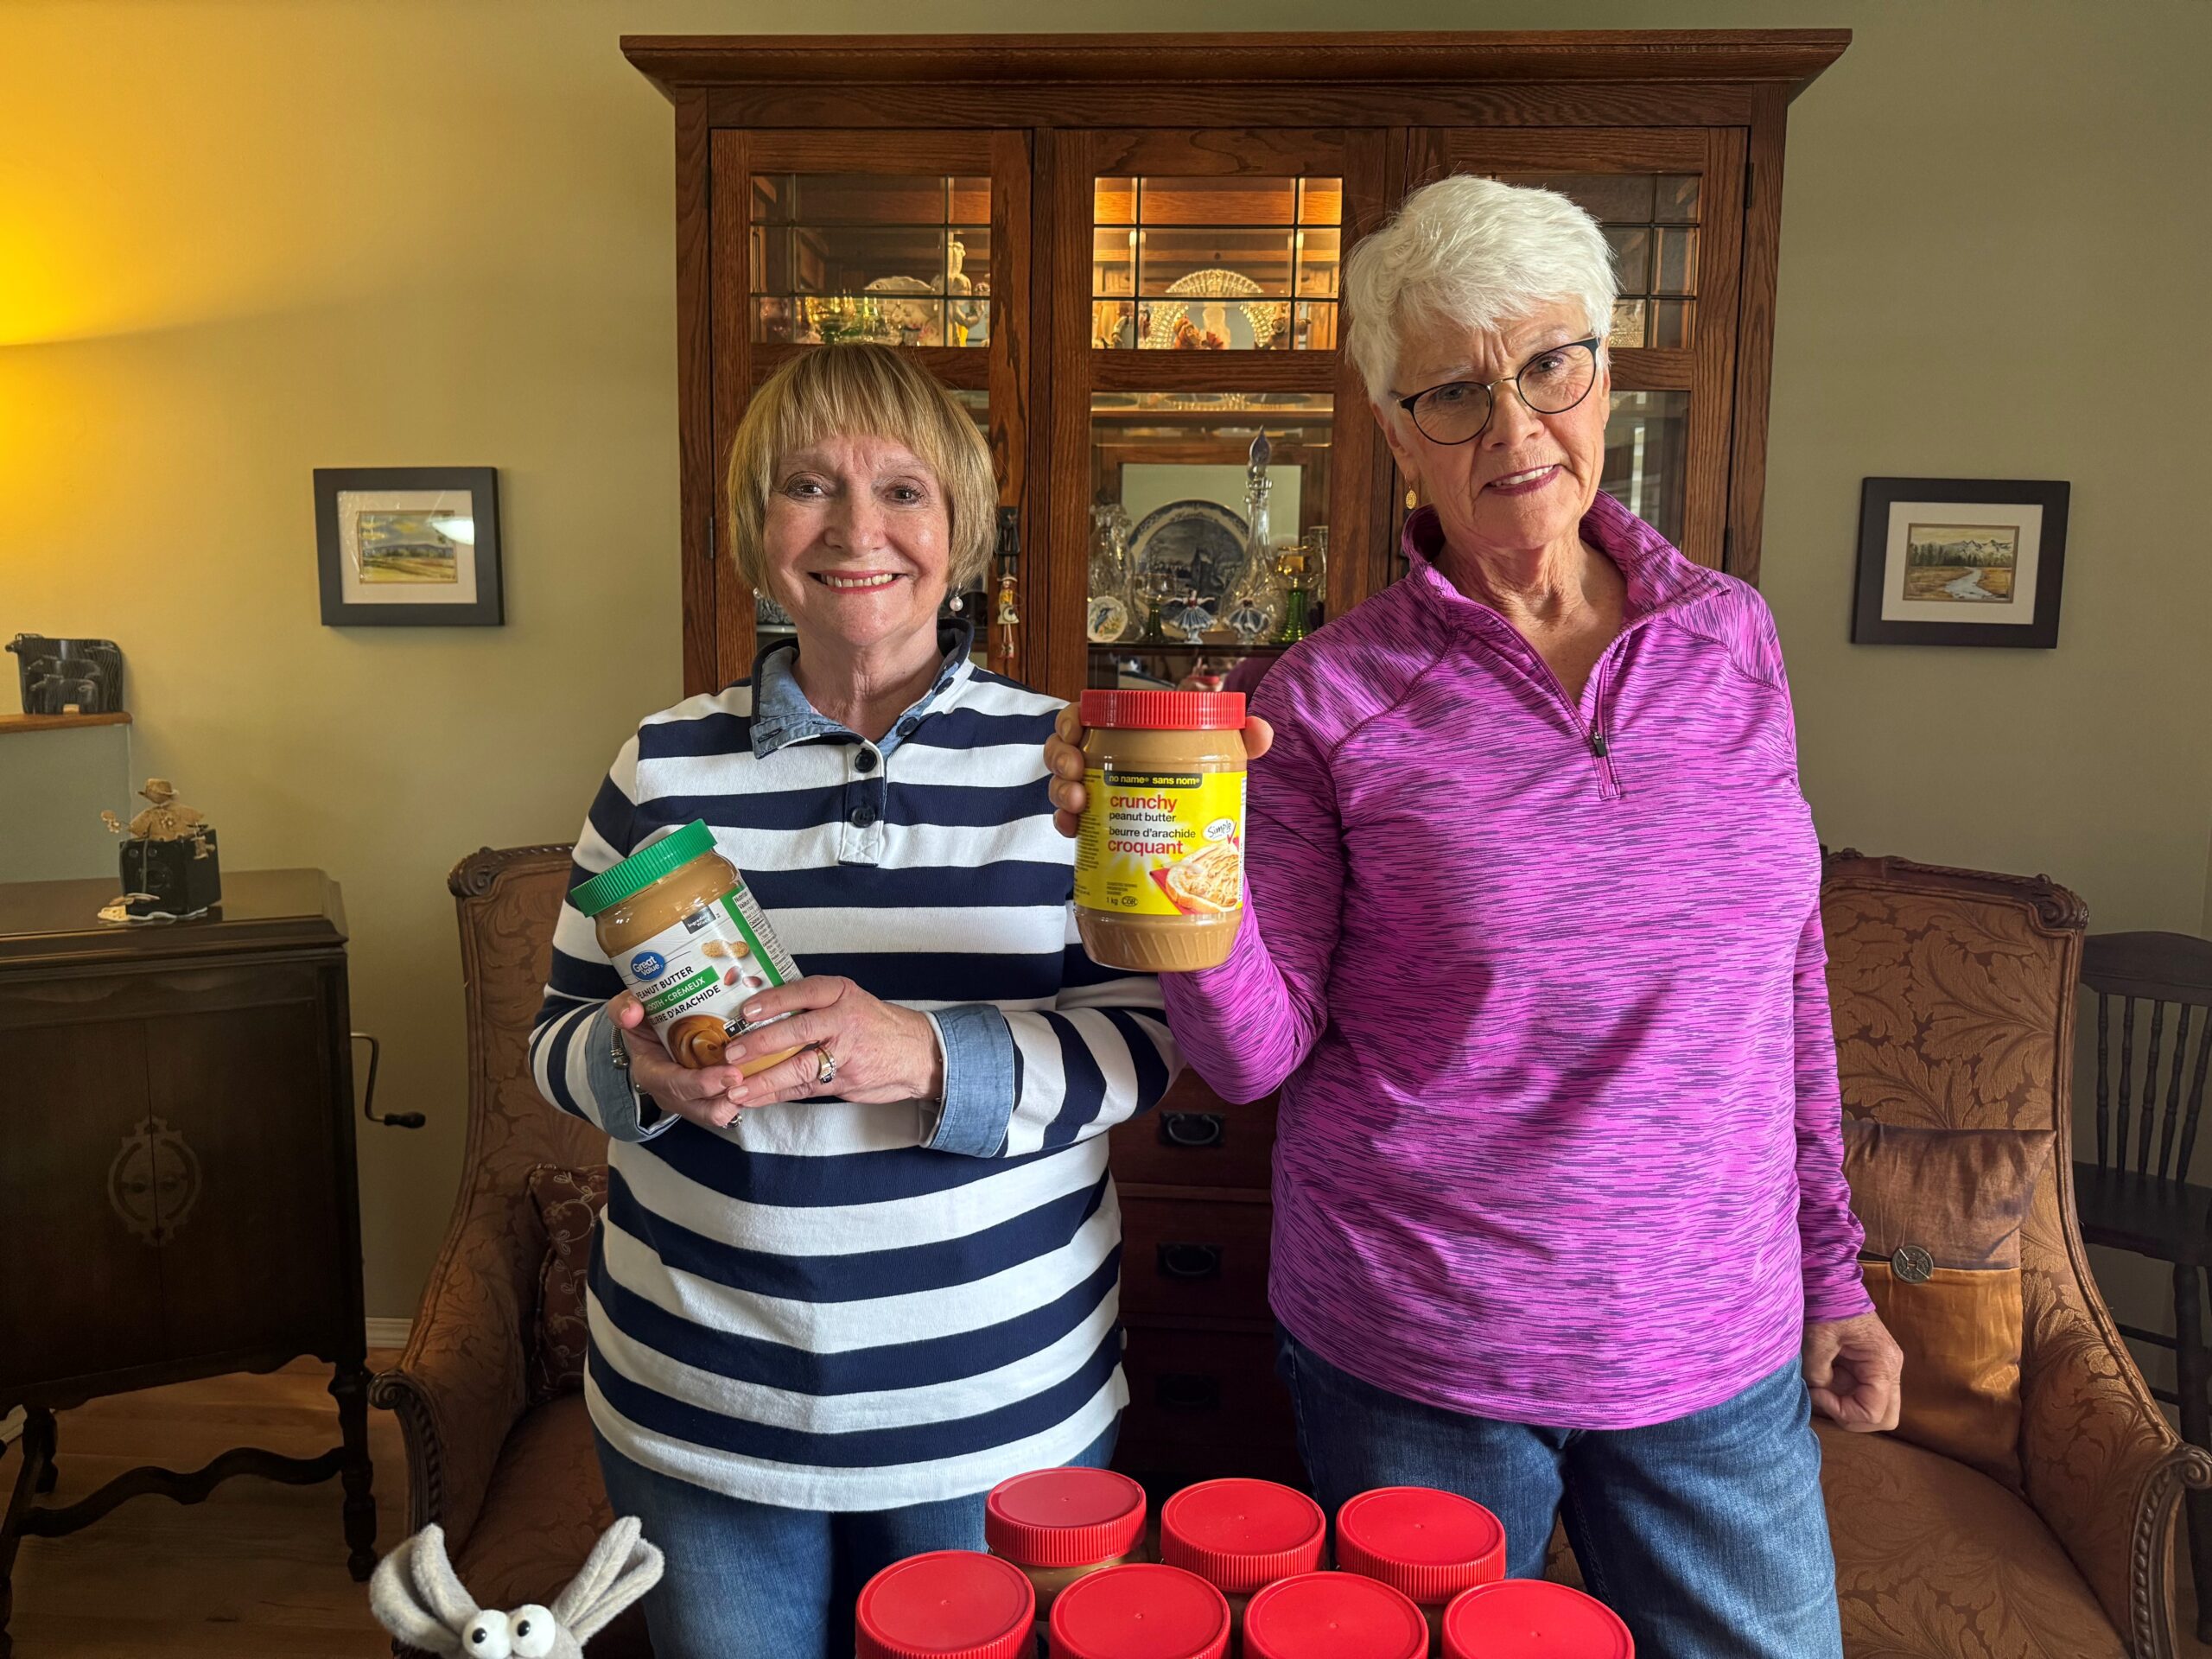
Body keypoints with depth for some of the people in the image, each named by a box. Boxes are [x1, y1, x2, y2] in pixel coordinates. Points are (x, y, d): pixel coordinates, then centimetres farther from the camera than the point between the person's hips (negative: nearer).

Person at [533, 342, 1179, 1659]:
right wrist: (641, 1070, -18)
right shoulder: (667, 762, 0)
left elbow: (1142, 1038, -8)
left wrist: (934, 1059, -25)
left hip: (1002, 1403, -1)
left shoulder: (1058, 758, -5)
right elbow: (564, 1033, 5)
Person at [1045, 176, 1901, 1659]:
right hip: (1414, 1362, -2)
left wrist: (1830, 1266, 11)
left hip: (1720, 1347, 3)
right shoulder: (1334, 698, -10)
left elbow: (1788, 972, 9)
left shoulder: (1731, 636, 0)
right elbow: (1257, 1057, -9)